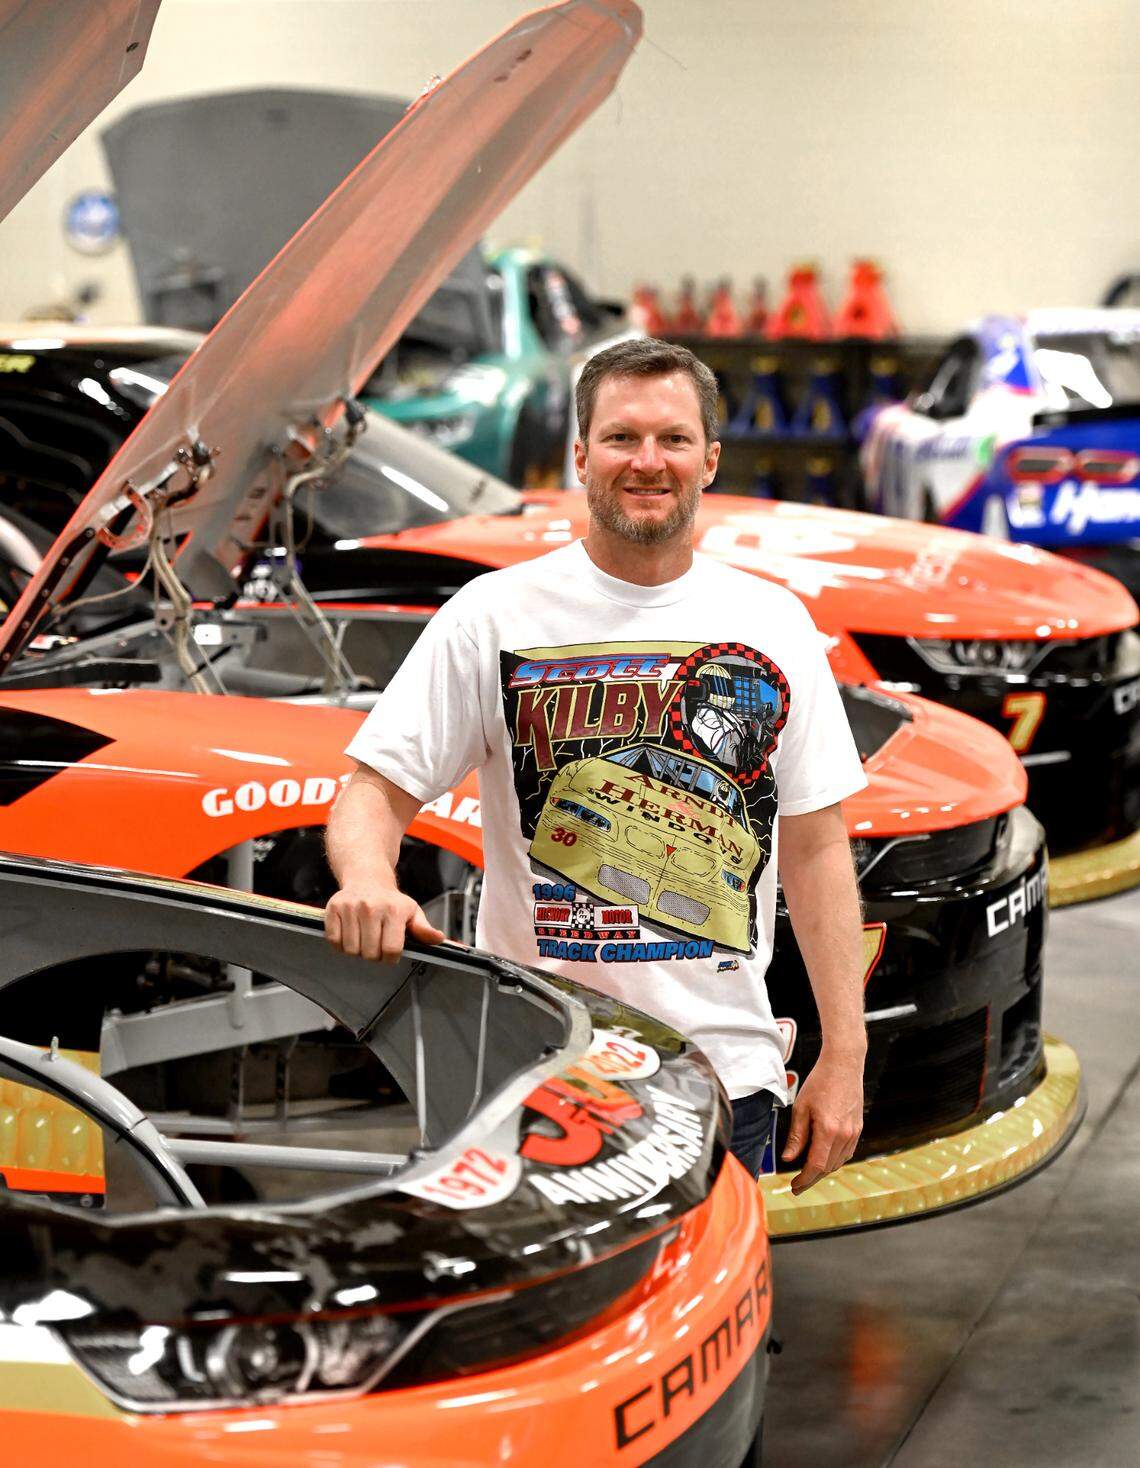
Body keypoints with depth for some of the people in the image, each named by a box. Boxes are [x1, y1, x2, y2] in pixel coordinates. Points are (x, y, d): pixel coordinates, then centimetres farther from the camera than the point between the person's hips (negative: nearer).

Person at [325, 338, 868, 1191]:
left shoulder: (775, 625, 8)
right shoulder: (495, 617, 1)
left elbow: (817, 847, 9)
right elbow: (377, 792, -1)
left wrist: (844, 1057, 4)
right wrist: (368, 879, -25)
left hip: (727, 1067, 2)